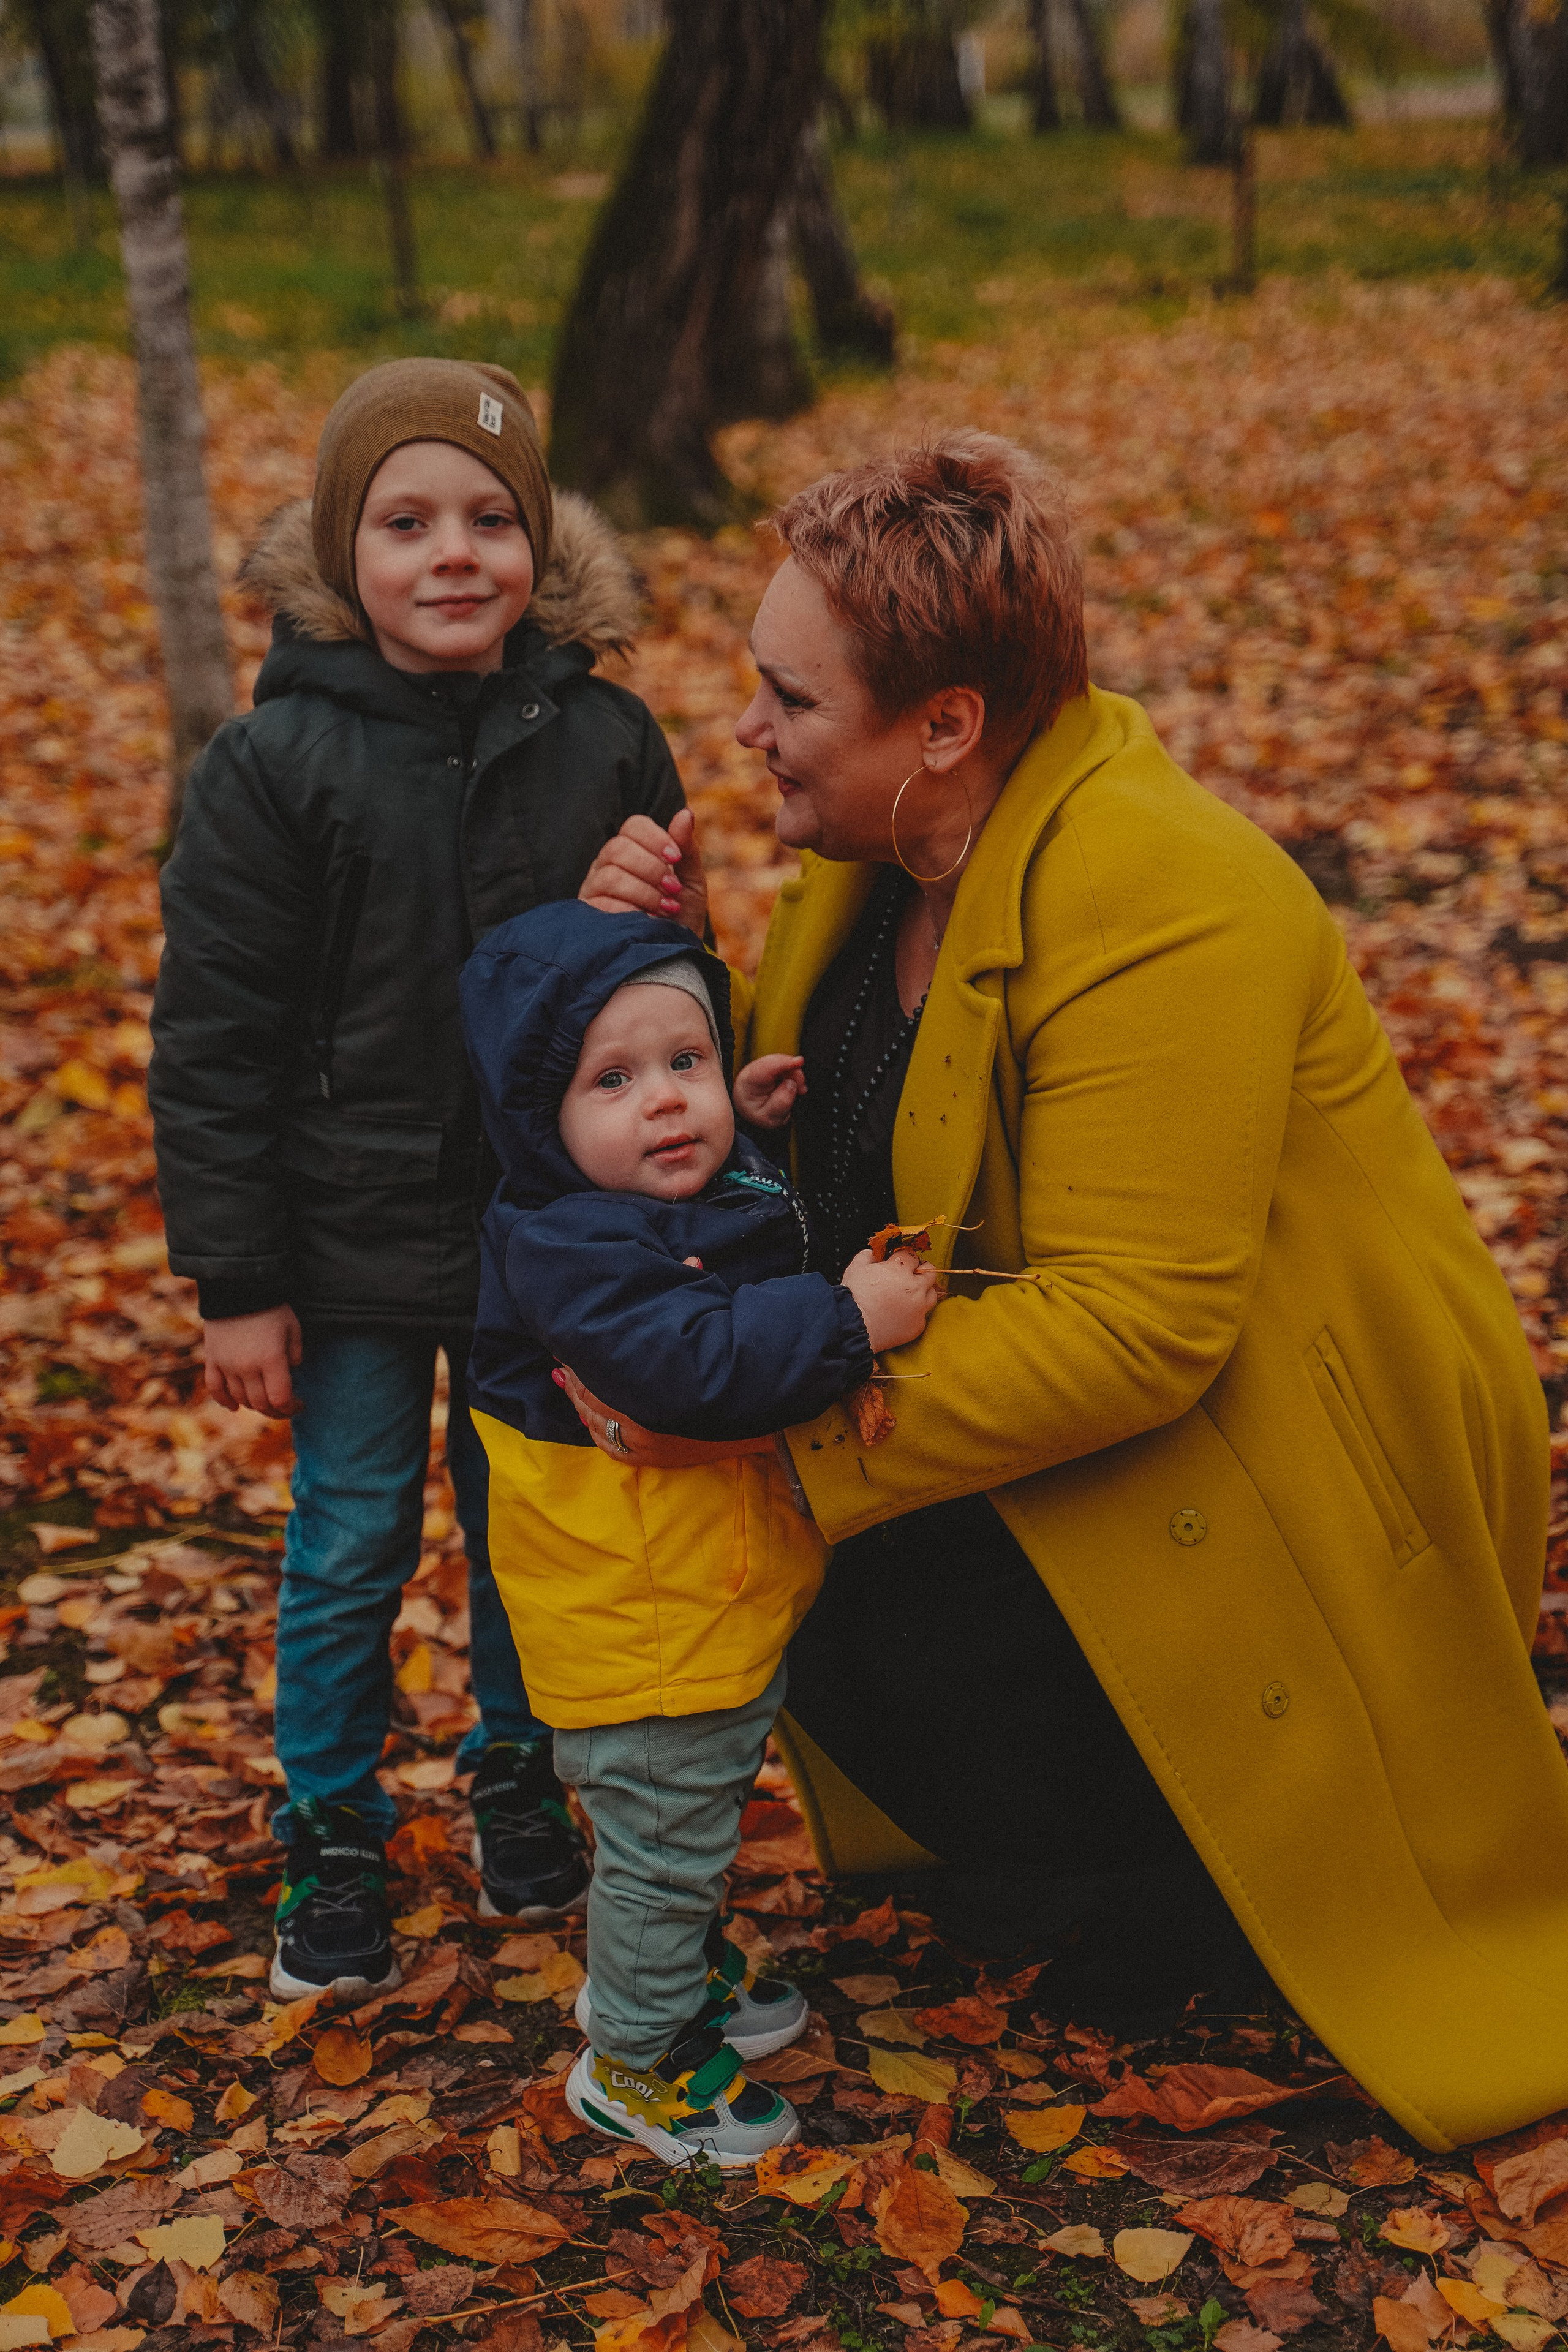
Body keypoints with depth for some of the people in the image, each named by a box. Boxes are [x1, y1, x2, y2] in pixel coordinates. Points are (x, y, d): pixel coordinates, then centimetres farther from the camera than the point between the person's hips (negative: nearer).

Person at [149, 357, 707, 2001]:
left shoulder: (606, 739, -4)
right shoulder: (276, 764, -12)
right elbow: (215, 1043, -9)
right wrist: (237, 1282, -9)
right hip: (358, 1243, -2)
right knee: (349, 1551, 9)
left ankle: (517, 1780, 40)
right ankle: (332, 1835, 29)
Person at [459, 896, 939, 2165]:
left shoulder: (732, 1189, 2)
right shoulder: (570, 1247, -27)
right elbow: (692, 1365, -39)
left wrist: (749, 1122, 12)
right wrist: (847, 1320, -37)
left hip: (730, 1598, 9)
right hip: (641, 1619, -9)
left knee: (705, 1807, 27)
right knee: (665, 1834, 5)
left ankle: (675, 1965, 49)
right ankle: (638, 2059, 23)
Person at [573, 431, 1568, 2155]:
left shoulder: (1161, 909, -30)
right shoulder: (883, 848, -2)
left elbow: (1131, 1321, -35)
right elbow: (774, 1115, 4)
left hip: (1274, 1467, -8)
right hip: (1051, 1398, 9)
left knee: (920, 1617, -21)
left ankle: (1172, 1917, 8)